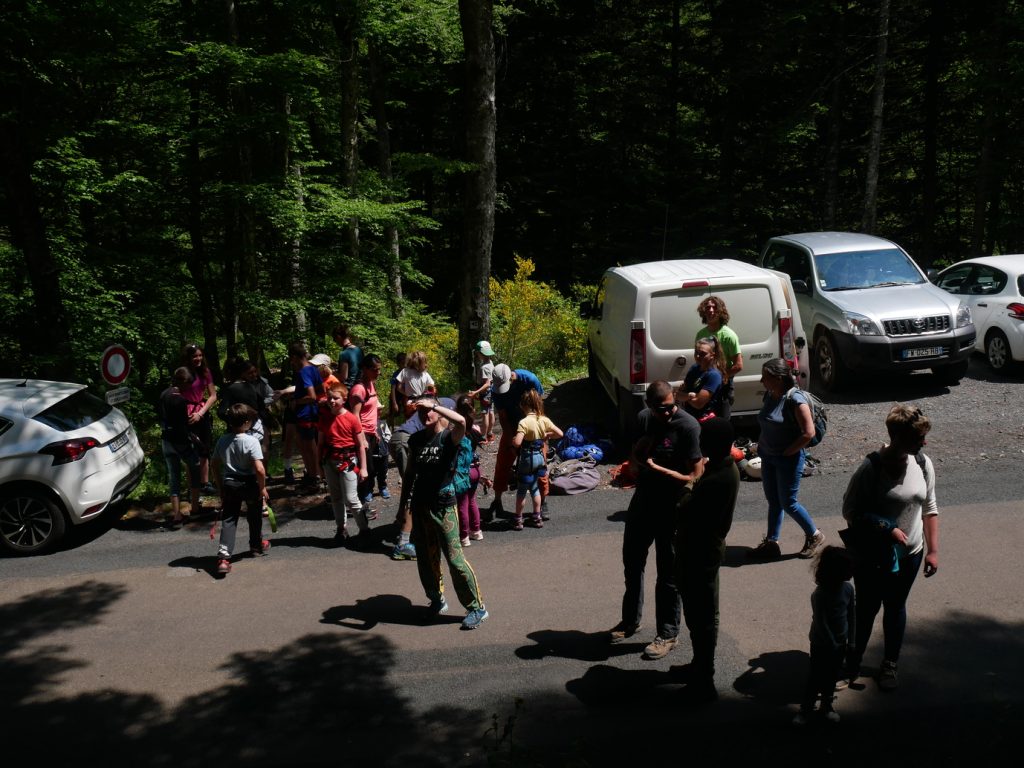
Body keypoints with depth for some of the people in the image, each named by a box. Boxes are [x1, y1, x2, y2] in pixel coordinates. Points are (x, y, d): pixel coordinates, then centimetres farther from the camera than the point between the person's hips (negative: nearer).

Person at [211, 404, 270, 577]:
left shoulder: (222, 441, -2)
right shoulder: (251, 441, -19)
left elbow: (215, 466, 6)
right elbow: (259, 469, -24)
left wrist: (221, 488, 17)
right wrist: (263, 488, -9)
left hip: (229, 485, 3)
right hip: (249, 485, -3)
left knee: (228, 520, 4)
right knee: (254, 517, 21)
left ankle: (223, 557, -9)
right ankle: (257, 546, 41)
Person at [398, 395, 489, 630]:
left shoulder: (449, 437, -10)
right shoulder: (416, 440, 6)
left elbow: (461, 421, -34)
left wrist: (433, 405, -29)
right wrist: (403, 504, 14)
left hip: (443, 506, -5)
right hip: (419, 505, 6)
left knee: (454, 558, -7)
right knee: (426, 557, 14)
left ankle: (477, 607, 5)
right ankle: (437, 600, 34)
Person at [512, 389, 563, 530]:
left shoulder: (524, 422, -21)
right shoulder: (544, 420, -4)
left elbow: (517, 443, -29)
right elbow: (560, 434, -3)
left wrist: (512, 440, -8)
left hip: (527, 458, -6)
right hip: (540, 456, 6)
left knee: (521, 490, 9)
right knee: (534, 487, 22)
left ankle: (518, 520, 16)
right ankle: (537, 518, 26)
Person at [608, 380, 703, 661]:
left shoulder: (688, 426, -19)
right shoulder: (643, 419, 0)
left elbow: (695, 476, -21)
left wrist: (656, 468, -25)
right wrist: (637, 462, -11)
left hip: (671, 508, -7)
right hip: (642, 501, 7)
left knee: (668, 572, 5)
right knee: (632, 562, 20)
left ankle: (667, 634, 20)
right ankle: (631, 619, 39)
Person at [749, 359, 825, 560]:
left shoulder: (795, 399, -22)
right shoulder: (769, 395, 1)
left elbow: (808, 432, -23)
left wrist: (787, 452, -17)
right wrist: (761, 446, 6)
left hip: (788, 459, -7)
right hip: (768, 457, 7)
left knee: (788, 503, 4)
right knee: (773, 501, 14)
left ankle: (814, 536, 25)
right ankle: (771, 543, 24)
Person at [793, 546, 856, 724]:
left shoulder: (848, 588, -8)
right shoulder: (819, 595, -26)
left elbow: (852, 614, 3)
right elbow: (820, 623, -22)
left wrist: (851, 640, 6)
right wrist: (832, 645, -17)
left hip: (840, 643, 5)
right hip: (821, 644, -5)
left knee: (831, 676, 19)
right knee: (815, 676, 5)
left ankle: (827, 705, 35)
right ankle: (806, 709, 17)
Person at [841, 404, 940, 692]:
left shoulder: (923, 464, -7)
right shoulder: (871, 468, -23)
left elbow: (929, 508, 3)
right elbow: (850, 511, -17)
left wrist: (932, 550, 2)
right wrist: (887, 529, -25)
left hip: (908, 555, 4)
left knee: (895, 608, 19)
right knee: (866, 608, 14)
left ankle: (890, 665, 39)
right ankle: (854, 658, 38)